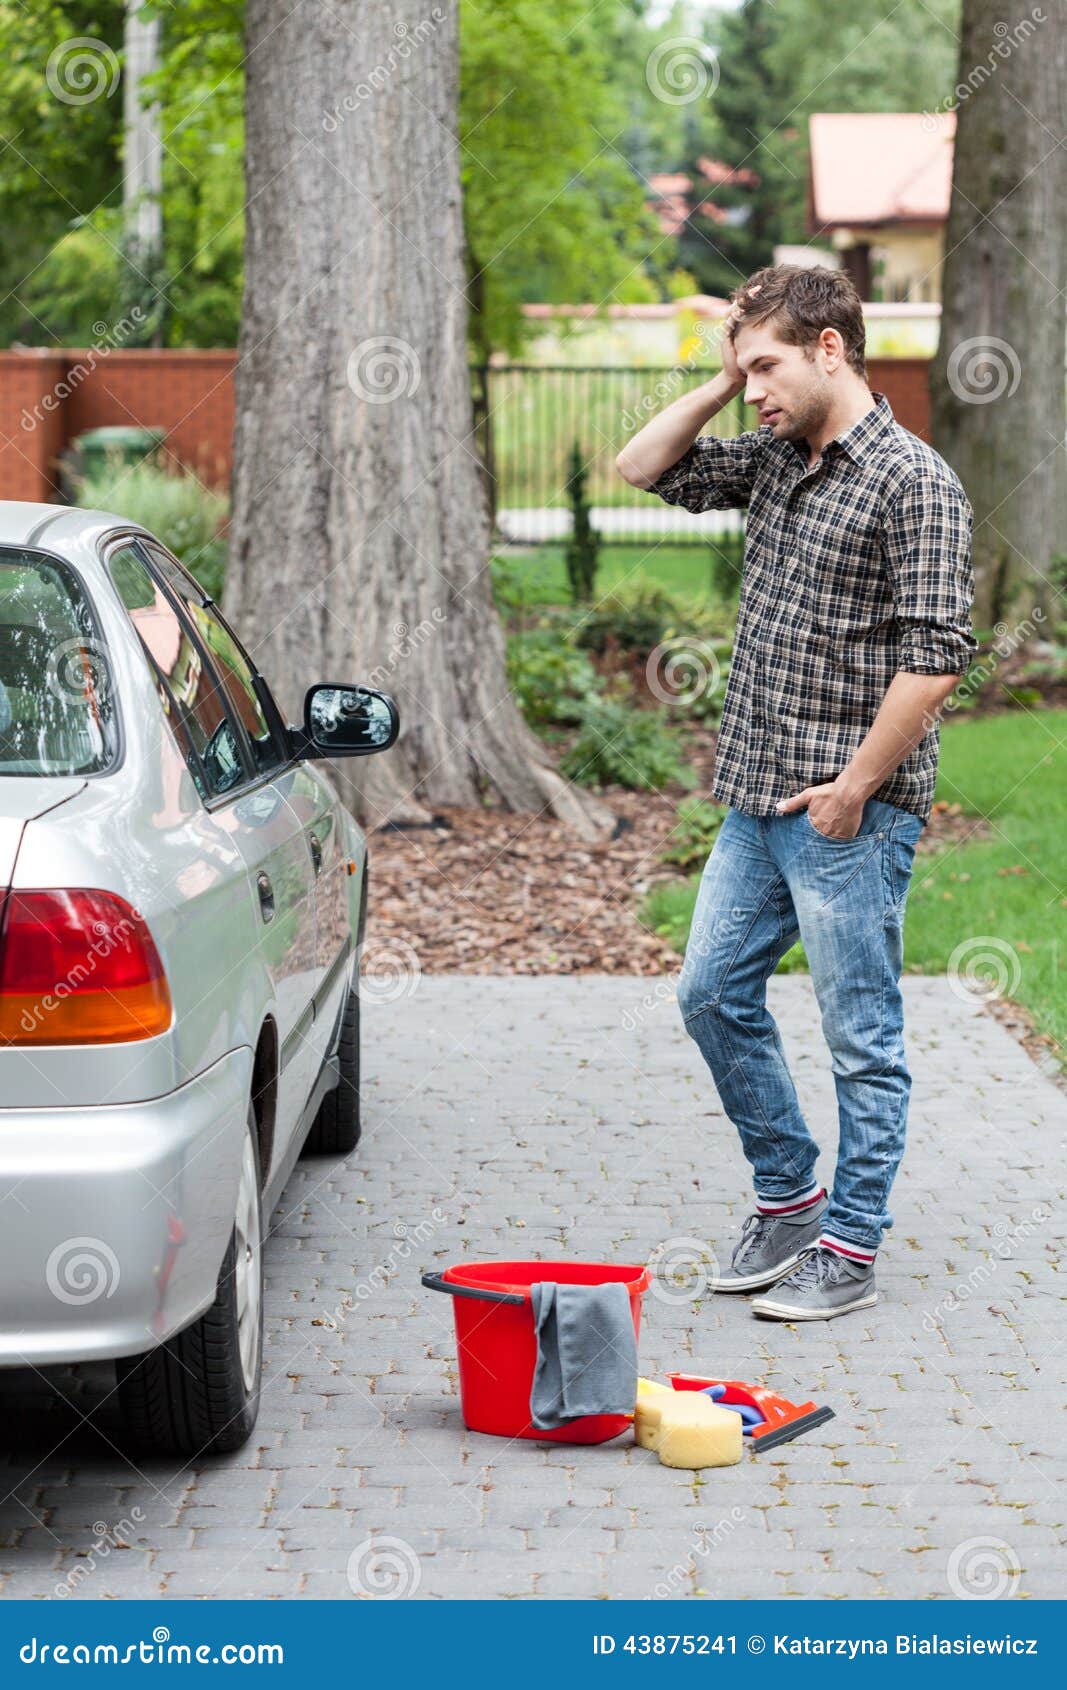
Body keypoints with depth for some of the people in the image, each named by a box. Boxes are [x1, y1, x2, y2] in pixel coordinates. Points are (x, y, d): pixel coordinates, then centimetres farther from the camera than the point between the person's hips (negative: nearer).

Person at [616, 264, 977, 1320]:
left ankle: (850, 1249, 11)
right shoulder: (774, 461, 11)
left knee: (860, 1036, 2)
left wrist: (855, 786, -18)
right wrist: (722, 384, 8)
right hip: (757, 800, 8)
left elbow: (934, 655, -19)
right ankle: (788, 1197, 28)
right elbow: (642, 468, 21)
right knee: (712, 994, 13)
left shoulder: (912, 481, -13)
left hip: (851, 812, -8)